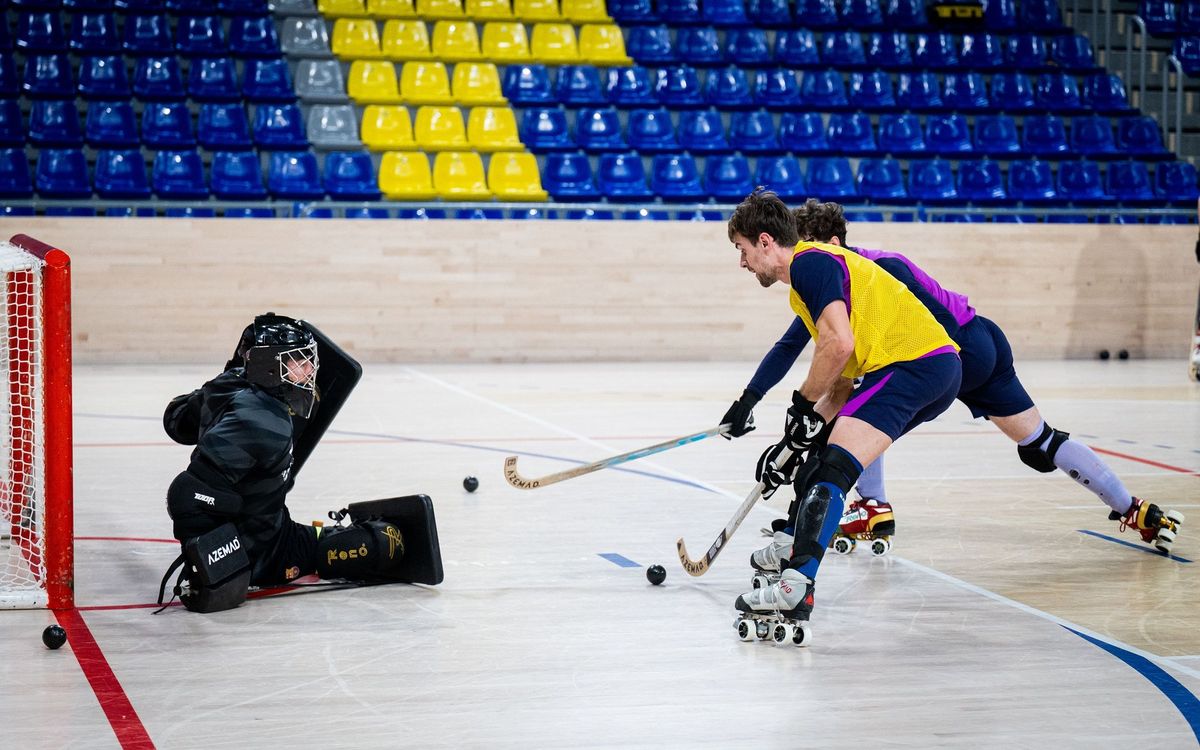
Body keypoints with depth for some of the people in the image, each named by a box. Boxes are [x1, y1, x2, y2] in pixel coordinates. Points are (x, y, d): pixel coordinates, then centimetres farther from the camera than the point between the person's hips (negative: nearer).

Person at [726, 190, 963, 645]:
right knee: (818, 449, 24)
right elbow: (838, 373, 25)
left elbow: (840, 344, -21)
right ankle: (796, 547, 42)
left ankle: (794, 591, -37)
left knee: (832, 469, -22)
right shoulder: (818, 266, 25)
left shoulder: (809, 262, -7)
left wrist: (803, 404, -8)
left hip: (916, 364, -11)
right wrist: (798, 439, 20)